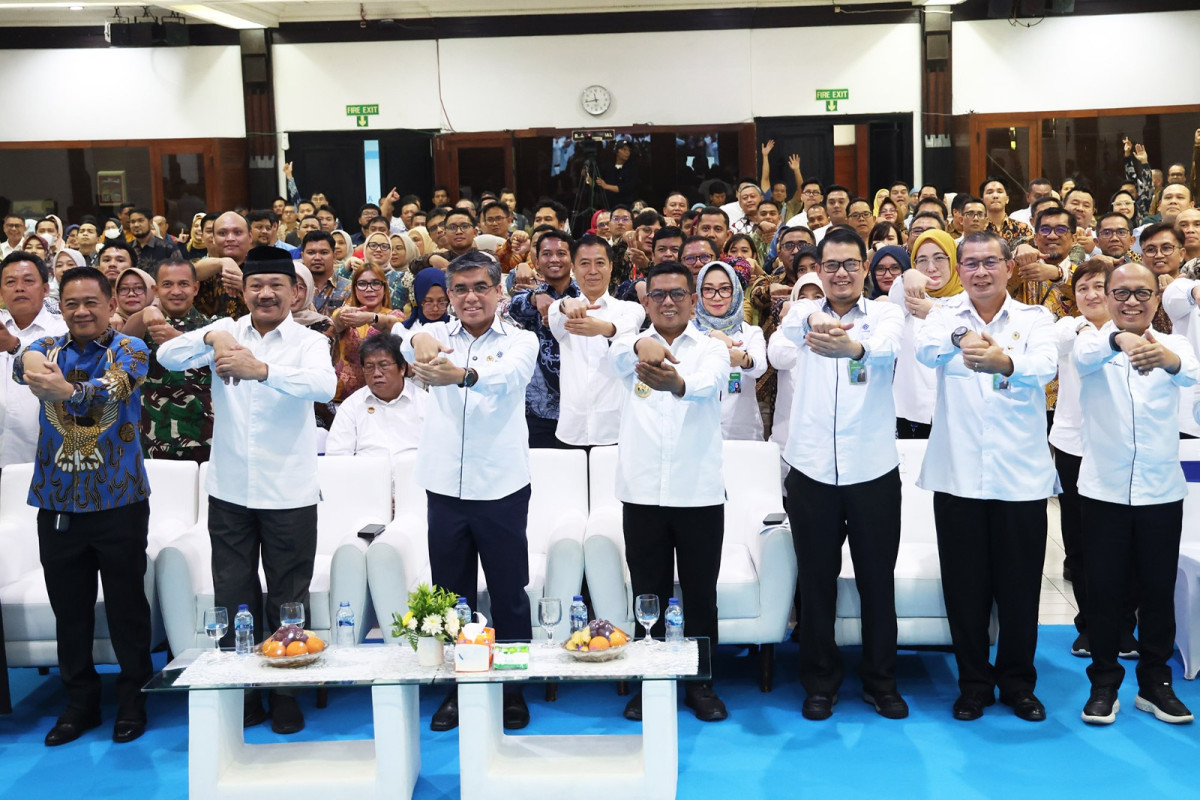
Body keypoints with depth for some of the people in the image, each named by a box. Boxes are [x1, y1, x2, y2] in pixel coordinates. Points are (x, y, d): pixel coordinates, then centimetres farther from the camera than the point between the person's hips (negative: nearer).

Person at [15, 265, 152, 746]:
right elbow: (26, 365, -16)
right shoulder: (49, 348, 8)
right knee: (69, 608, 11)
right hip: (57, 503, 3)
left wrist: (67, 389, -46)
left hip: (119, 502, -3)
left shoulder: (129, 350, -2)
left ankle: (132, 699, 21)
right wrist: (33, 366, -43)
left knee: (126, 606, 6)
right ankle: (80, 702, 26)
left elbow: (115, 386, -24)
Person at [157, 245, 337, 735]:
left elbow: (325, 386, -26)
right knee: (232, 598, 11)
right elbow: (168, 357, -8)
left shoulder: (308, 342, -5)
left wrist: (260, 369, -41)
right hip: (229, 489, 3)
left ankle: (286, 694, 23)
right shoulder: (226, 331, 4)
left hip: (288, 493, -2)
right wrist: (211, 337, -28)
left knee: (288, 599, 8)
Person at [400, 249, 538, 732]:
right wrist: (418, 339, -43)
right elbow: (406, 343, -17)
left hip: (501, 487, -2)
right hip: (445, 486, 2)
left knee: (509, 594, 7)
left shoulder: (520, 341, -1)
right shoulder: (439, 336, 7)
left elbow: (508, 375, -24)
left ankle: (513, 688, 22)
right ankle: (456, 688, 26)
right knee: (451, 594, 12)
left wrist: (461, 375, -46)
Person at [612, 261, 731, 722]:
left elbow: (709, 382, -21)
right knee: (648, 594, 9)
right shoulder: (634, 346, 7)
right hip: (642, 492, 1)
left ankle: (700, 683, 22)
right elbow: (617, 356, -19)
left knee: (701, 593, 8)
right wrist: (641, 346, -46)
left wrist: (677, 383, -46)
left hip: (699, 493, -1)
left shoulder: (711, 349, 3)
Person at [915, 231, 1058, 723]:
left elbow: (1045, 366, -18)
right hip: (957, 477, 0)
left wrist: (1006, 363, -42)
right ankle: (974, 683, 24)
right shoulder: (944, 318, 5)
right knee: (965, 586, 7)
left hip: (1021, 477, 0)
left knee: (1020, 588, 8)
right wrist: (960, 339, -42)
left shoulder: (1035, 320, 4)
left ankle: (1018, 682, 26)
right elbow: (925, 350, -18)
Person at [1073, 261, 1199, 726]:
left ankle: (1154, 683, 24)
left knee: (1159, 590, 9)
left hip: (1161, 491, 1)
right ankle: (1104, 683, 19)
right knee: (1104, 590, 6)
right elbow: (1084, 355, -28)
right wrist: (1120, 339, -52)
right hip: (1103, 490, -1)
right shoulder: (1094, 340, -1)